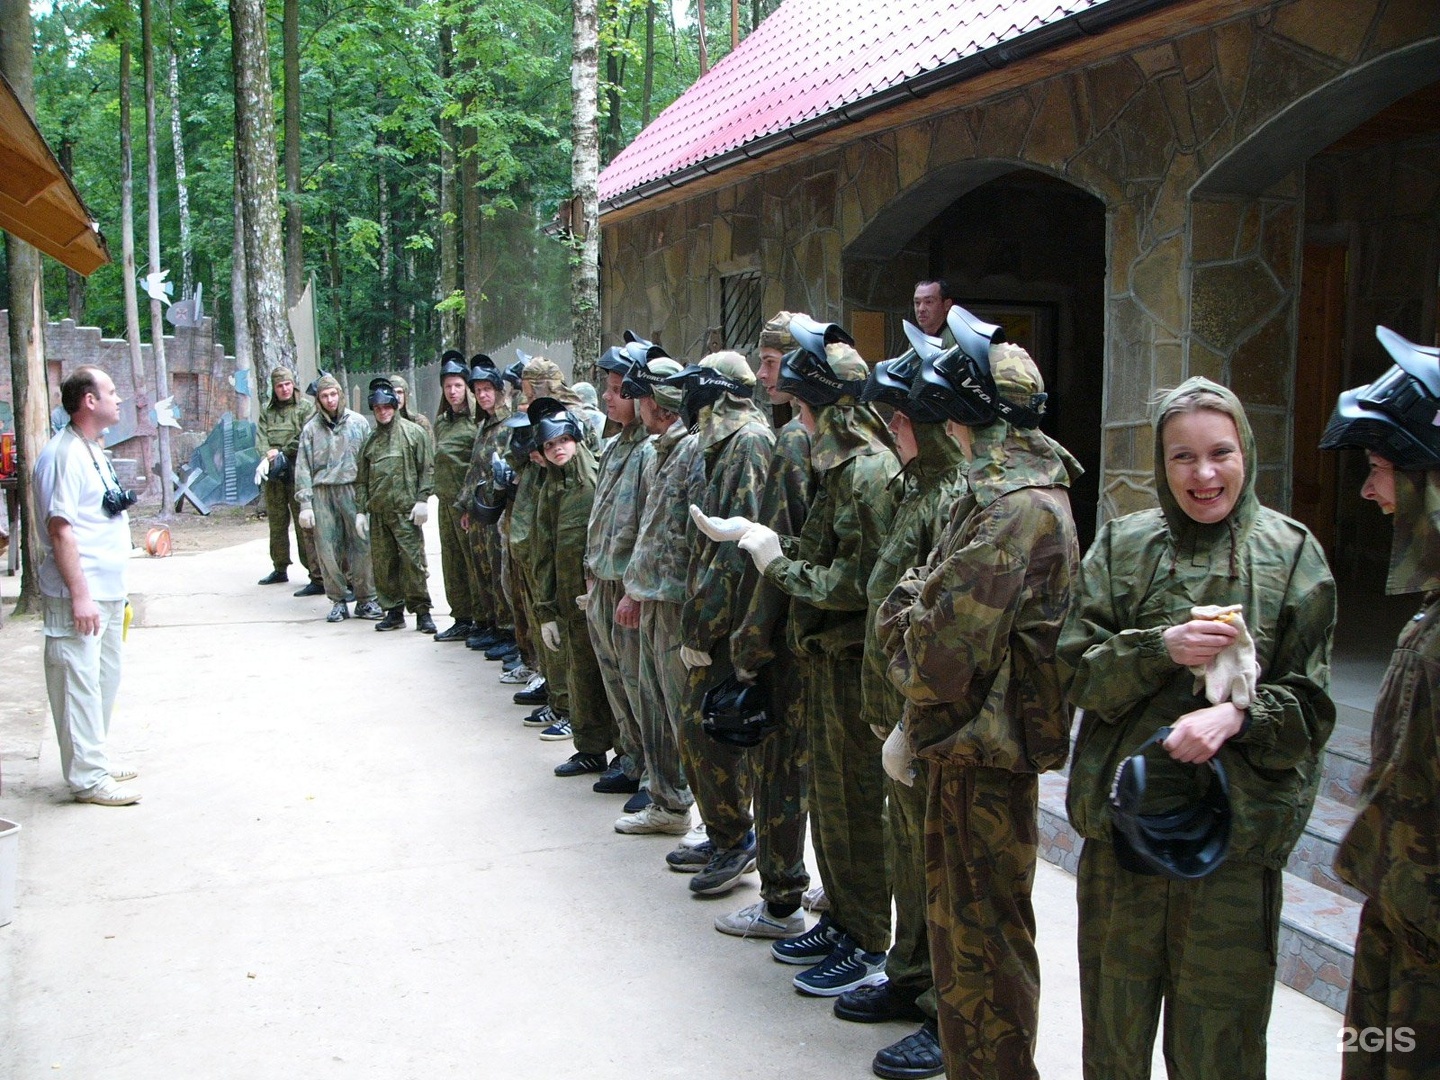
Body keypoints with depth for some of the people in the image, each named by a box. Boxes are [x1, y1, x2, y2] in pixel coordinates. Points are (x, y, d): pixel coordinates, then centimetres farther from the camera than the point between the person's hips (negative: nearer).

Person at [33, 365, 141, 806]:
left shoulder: (93, 451, 15)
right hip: (80, 596, -10)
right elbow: (60, 529, -21)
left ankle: (94, 761, 27)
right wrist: (80, 595, -23)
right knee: (80, 682, -4)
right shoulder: (64, 455, -16)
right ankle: (86, 777, 2)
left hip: (108, 591, 10)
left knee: (105, 678, 16)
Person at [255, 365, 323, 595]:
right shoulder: (267, 411, 17)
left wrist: (281, 453, -9)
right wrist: (268, 455, -12)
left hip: (298, 473, -6)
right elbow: (260, 437, 7)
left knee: (305, 525, -10)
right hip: (274, 475, 6)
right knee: (276, 523, 14)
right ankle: (280, 569, 29)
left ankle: (318, 578, -12)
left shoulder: (306, 406, 0)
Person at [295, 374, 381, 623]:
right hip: (322, 492, 1)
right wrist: (305, 504, -1)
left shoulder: (358, 422, 7)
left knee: (363, 544, -5)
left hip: (352, 489, -1)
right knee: (327, 548, 0)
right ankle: (338, 601, 12)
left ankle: (365, 600, 4)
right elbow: (303, 468, 6)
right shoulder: (311, 429, 8)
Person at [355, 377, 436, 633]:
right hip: (377, 512, 5)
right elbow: (361, 479, 18)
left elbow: (427, 468, -2)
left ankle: (422, 611, 0)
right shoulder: (371, 441, 17)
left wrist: (422, 499, -11)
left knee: (413, 561, -7)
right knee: (383, 564, 6)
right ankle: (393, 611, 15)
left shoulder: (414, 432, 3)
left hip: (406, 510, -5)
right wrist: (361, 510, 11)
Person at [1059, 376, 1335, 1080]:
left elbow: (1310, 703, -1)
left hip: (1236, 826, -1)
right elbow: (1078, 672, -1)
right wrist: (1162, 649, -17)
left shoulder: (1291, 552, 1)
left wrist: (1238, 714, -19)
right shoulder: (1122, 544, 4)